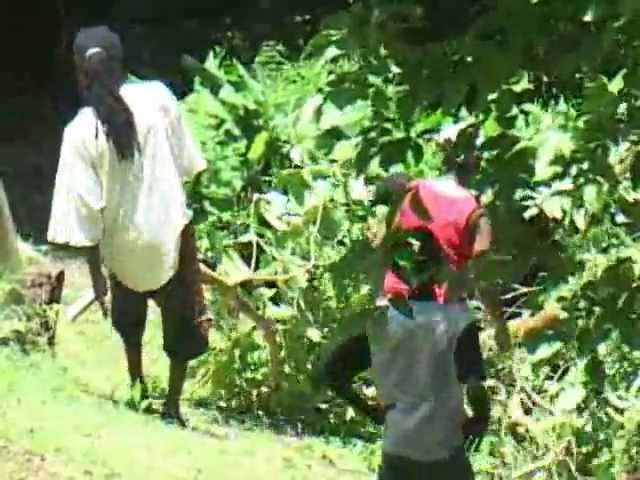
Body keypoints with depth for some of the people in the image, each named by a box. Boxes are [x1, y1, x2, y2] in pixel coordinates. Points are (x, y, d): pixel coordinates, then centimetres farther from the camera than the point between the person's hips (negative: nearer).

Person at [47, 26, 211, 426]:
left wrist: (96, 273, -4)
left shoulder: (80, 132, -14)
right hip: (169, 233, -1)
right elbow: (186, 167, -3)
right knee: (184, 324, 20)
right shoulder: (158, 98, -12)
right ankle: (172, 404, 19)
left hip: (123, 244, 1)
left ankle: (138, 386, 39)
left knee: (130, 318, 31)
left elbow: (86, 210, -13)